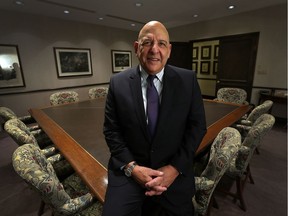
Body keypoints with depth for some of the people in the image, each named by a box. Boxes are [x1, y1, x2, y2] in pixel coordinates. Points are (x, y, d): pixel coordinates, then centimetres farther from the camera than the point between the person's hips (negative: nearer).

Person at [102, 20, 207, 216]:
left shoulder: (188, 80, -6)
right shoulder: (118, 83, -5)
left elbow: (197, 126, -4)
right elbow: (111, 130, -3)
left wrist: (176, 167, -13)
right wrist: (131, 166, -15)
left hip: (174, 172, 1)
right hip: (128, 171, 0)